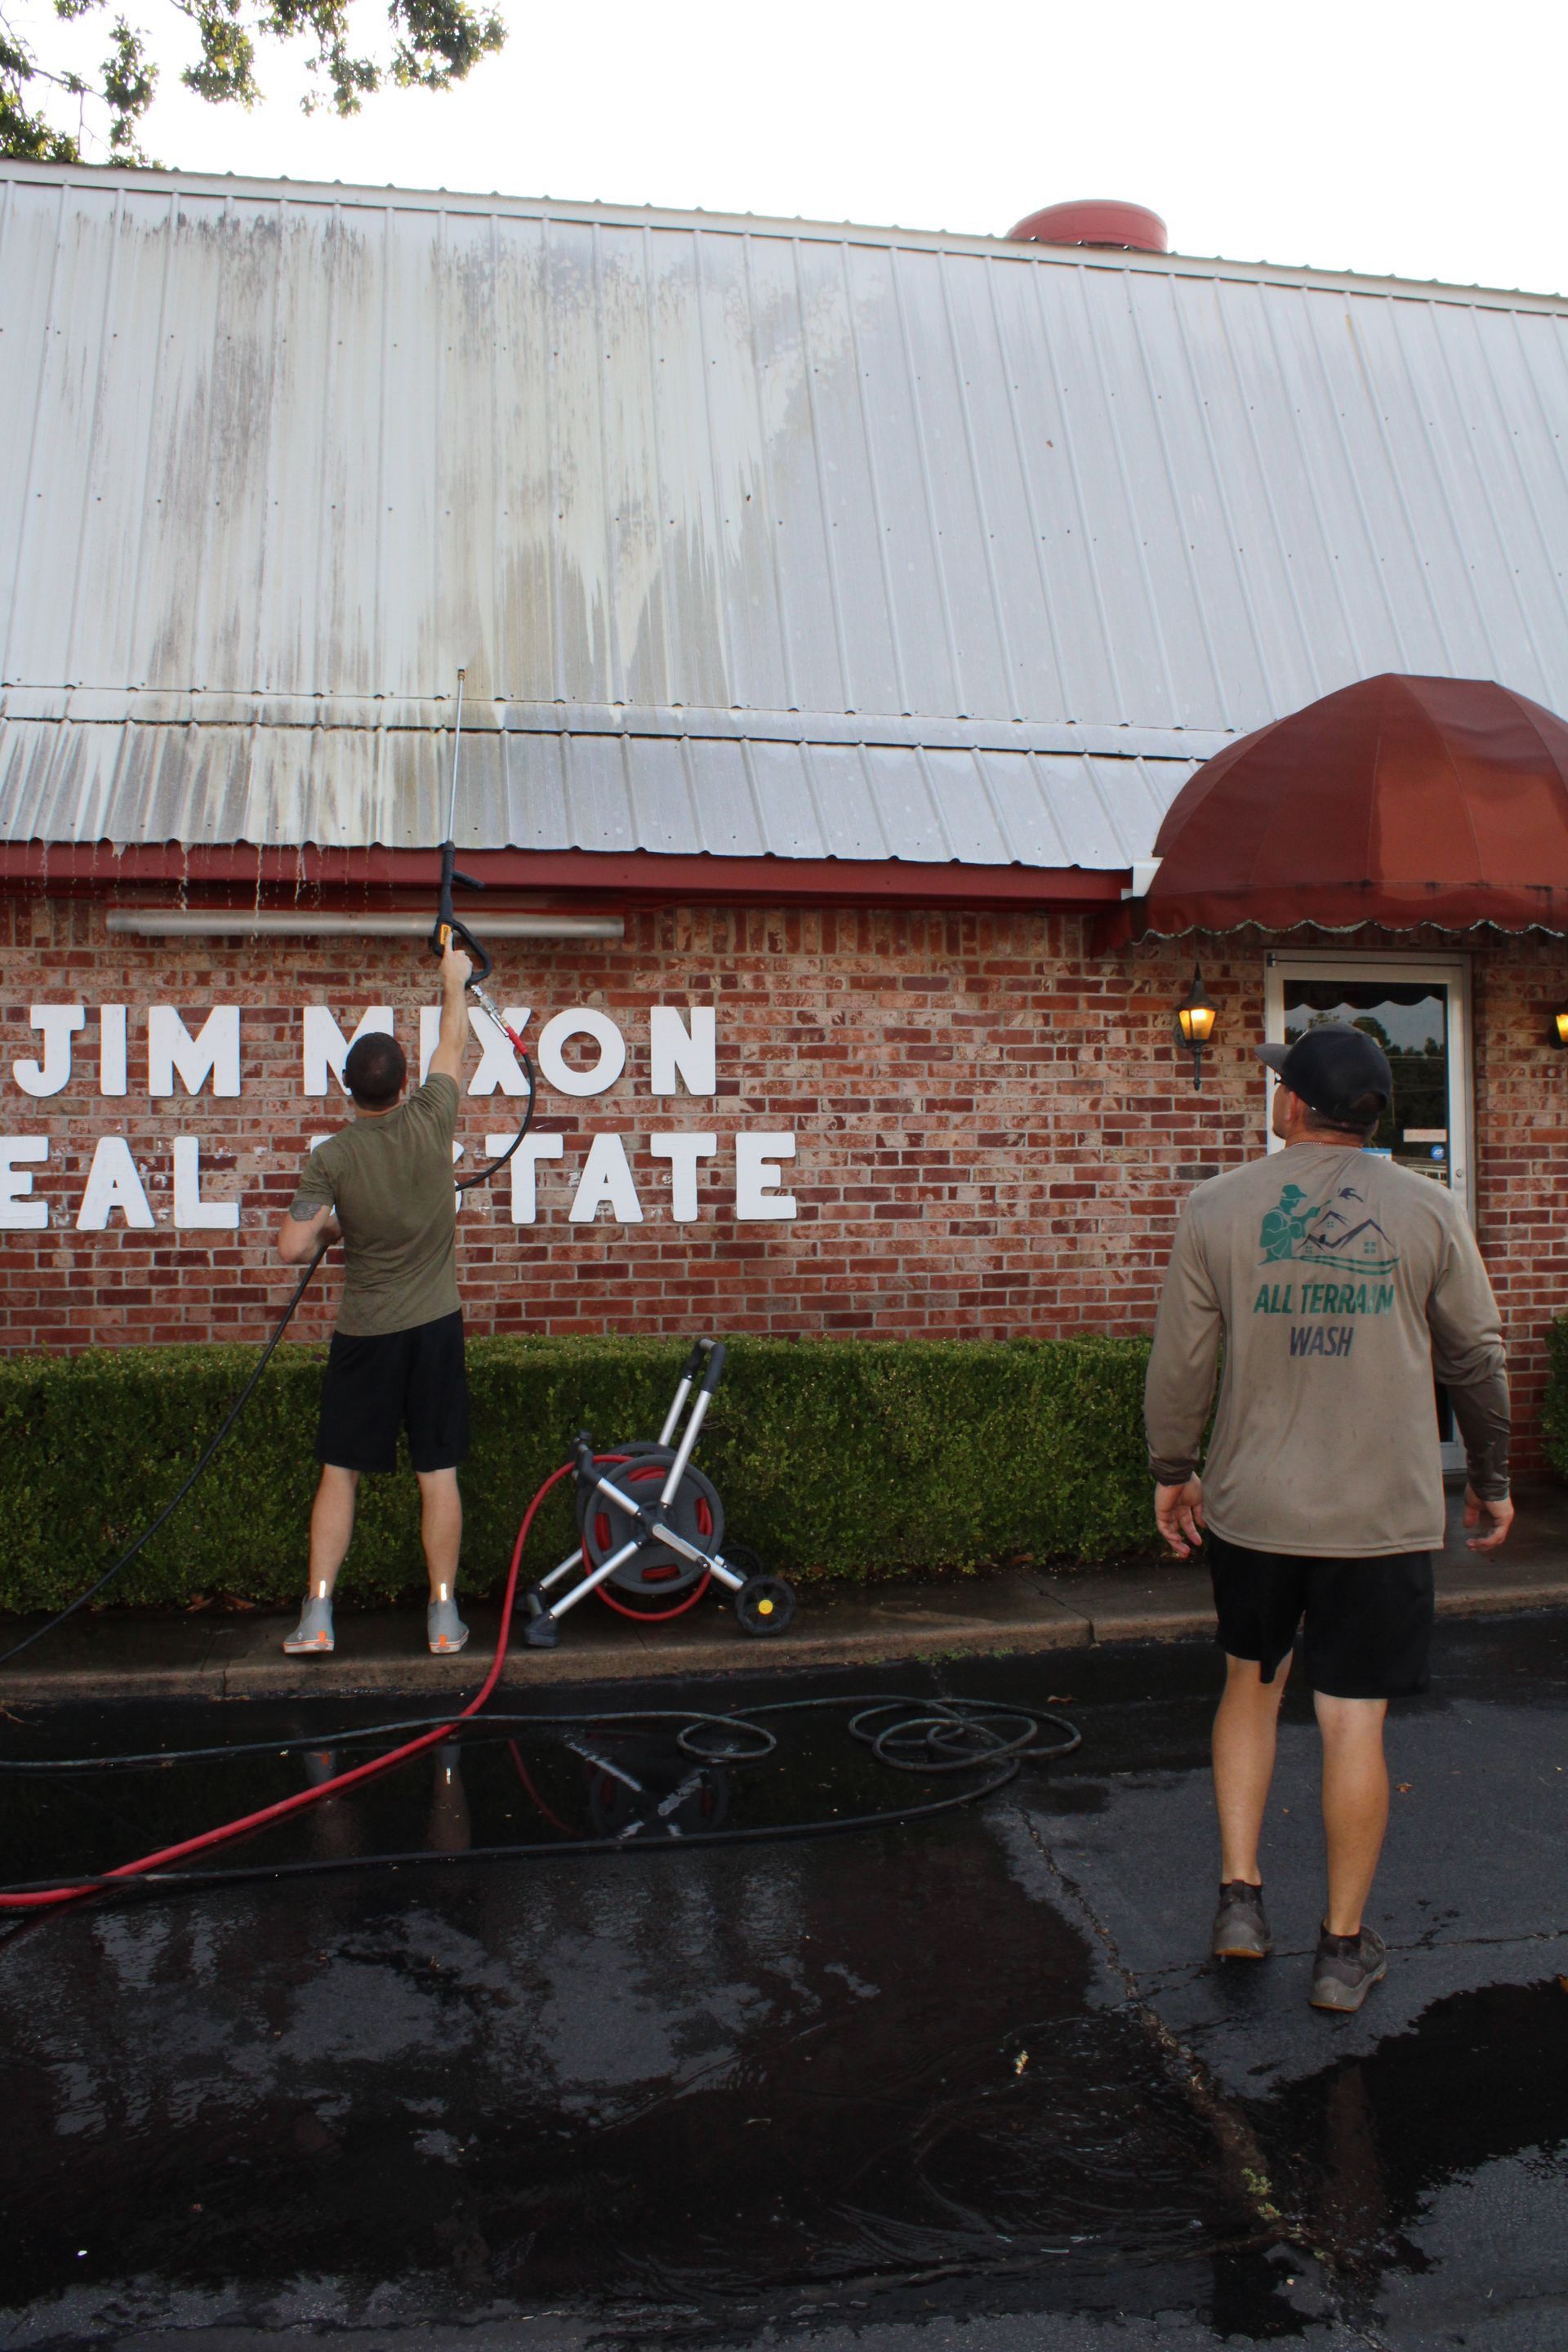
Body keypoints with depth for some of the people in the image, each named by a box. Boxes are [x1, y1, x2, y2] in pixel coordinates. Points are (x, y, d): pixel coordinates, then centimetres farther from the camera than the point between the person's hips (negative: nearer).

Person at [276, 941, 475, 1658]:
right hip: (436, 1326, 1)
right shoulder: (432, 1122, -7)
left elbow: (293, 1249, -14)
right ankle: (444, 1616, 12)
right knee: (438, 1473, 6)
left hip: (365, 1335, -1)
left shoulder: (331, 1158, -12)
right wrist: (454, 985, 26)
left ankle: (317, 1616, 9)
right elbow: (453, 1049, 11)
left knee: (340, 1473, 9)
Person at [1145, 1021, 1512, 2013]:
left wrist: (1174, 1470, 12)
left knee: (1251, 1683, 20)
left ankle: (1241, 1897, 20)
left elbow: (1181, 1358, 0)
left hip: (1253, 1506, 1)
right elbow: (1477, 1360, 4)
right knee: (1355, 1723, 6)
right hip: (1386, 1512, -1)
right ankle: (1345, 1948, 19)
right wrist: (1492, 1478, 17)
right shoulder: (1429, 1211, -3)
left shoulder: (1218, 1207, -3)